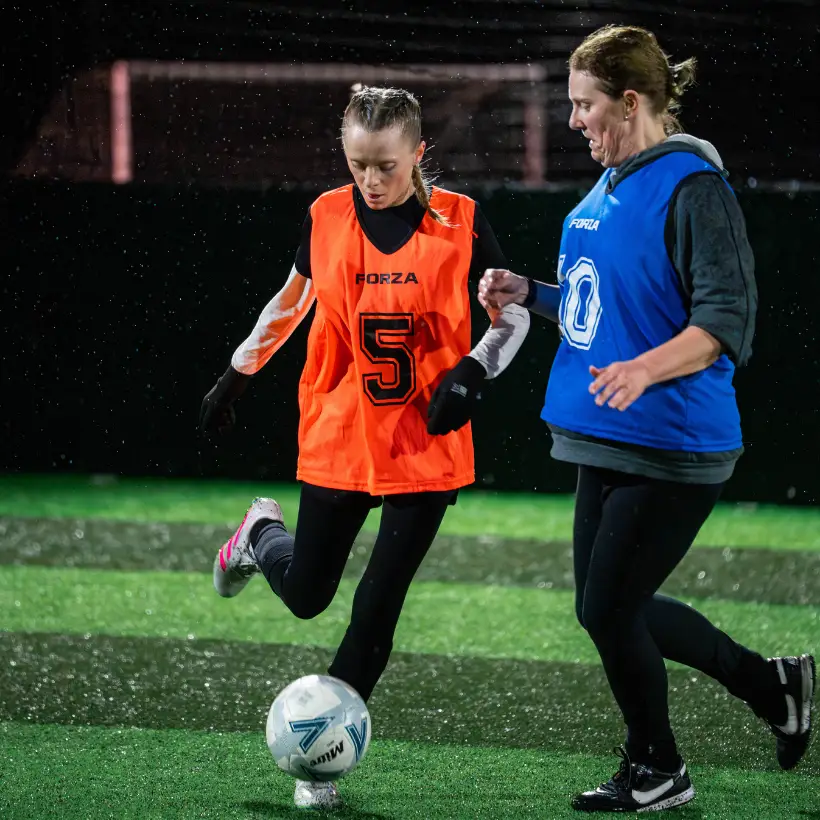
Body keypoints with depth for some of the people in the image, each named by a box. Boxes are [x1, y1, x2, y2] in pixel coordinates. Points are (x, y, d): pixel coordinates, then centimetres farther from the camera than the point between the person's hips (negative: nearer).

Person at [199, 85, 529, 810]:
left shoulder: (461, 222, -8)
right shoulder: (327, 218, -3)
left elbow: (514, 315, 3)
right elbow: (291, 301, 15)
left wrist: (471, 372, -14)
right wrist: (238, 375, 19)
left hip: (427, 445, -1)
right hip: (337, 441, 1)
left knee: (377, 608, -2)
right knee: (306, 594, 10)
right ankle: (261, 535, 45)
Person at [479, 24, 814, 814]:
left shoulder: (693, 188, -16)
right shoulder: (607, 189, 12)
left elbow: (726, 323, -21)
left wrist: (647, 368, -36)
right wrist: (530, 295, 9)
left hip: (670, 447, -9)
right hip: (608, 444, 9)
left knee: (607, 609, -4)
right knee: (608, 609, 13)